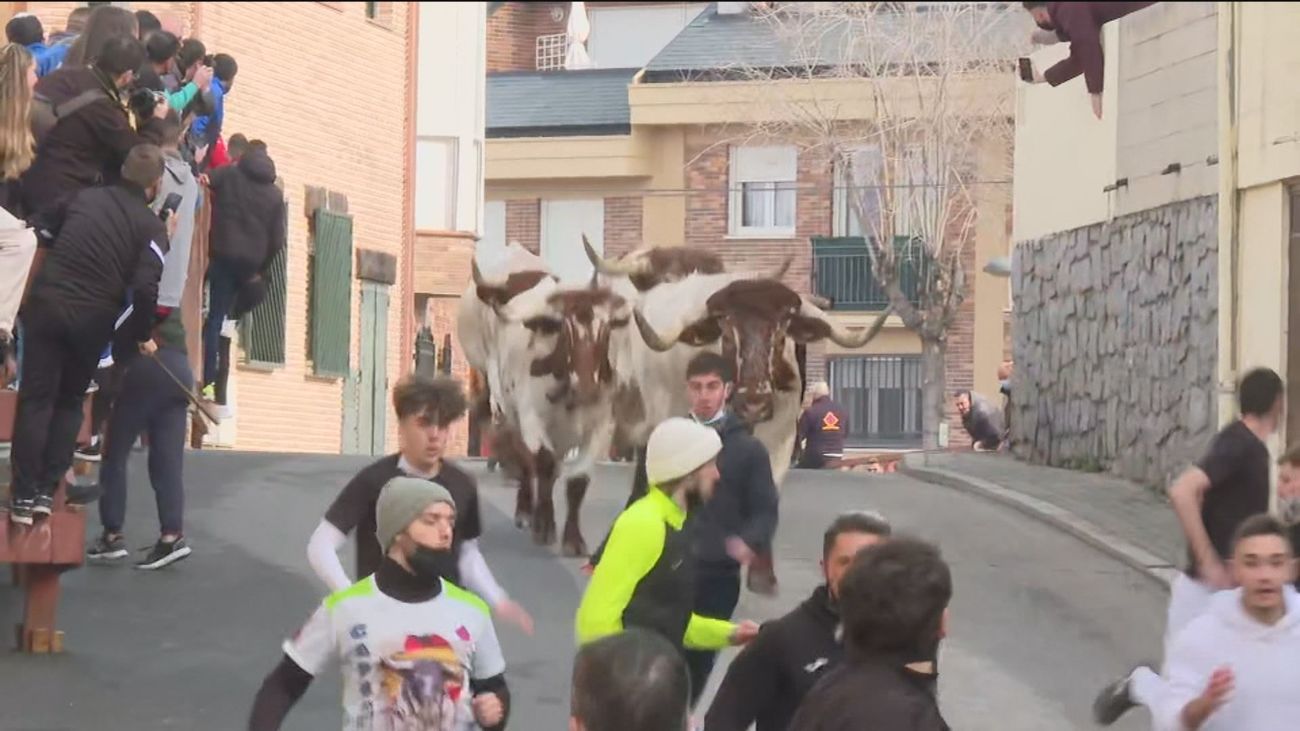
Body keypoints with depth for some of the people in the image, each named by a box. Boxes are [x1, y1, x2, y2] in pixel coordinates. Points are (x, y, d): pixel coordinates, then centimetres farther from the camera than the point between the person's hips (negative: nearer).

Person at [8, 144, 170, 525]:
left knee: (35, 399, 5)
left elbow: (44, 236, 19)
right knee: (69, 402, 17)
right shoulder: (151, 226, -2)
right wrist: (141, 333, 0)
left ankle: (24, 495, 0)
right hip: (93, 319, -1)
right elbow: (146, 288, -14)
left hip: (47, 304, 1)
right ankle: (46, 490, 10)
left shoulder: (85, 197, 9)